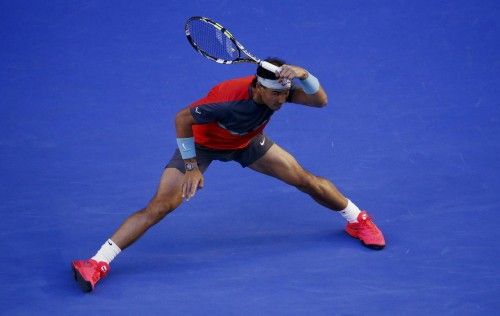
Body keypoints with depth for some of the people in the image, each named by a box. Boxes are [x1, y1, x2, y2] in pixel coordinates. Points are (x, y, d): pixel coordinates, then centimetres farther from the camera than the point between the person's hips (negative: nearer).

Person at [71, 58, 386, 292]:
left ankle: (358, 220, 29)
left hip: (247, 142, 5)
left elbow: (321, 100, -30)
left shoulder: (278, 89, -28)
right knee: (159, 206, -17)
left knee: (306, 180, 3)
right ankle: (98, 263, -17)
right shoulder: (227, 101, -43)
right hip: (202, 143, -5)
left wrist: (304, 75, -50)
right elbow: (182, 118, -32)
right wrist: (191, 166, -27)